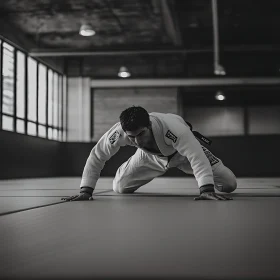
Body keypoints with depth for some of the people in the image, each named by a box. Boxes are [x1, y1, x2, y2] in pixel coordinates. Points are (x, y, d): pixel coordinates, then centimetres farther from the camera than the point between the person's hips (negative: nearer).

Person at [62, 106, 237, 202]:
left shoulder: (174, 128, -48)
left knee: (229, 184, -10)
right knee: (119, 187, 3)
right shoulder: (119, 132, -38)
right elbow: (96, 157, -27)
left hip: (183, 150, -3)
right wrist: (86, 191, -31)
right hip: (152, 155, 3)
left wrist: (206, 190, -63)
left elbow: (197, 157, -52)